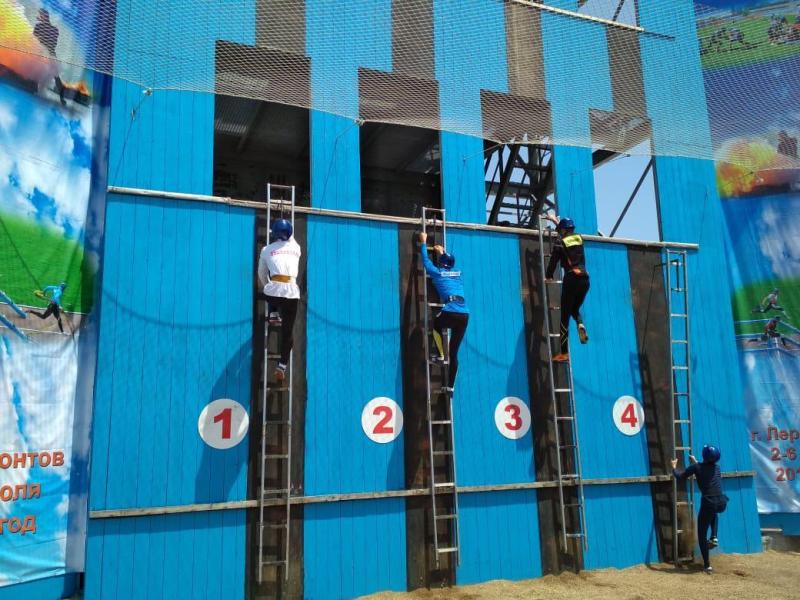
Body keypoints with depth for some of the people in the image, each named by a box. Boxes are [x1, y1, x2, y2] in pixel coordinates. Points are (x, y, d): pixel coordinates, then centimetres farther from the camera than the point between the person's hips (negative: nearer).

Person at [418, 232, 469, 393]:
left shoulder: (437, 272, 10)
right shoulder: (458, 273, 22)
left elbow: (426, 260, 26)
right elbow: (450, 261, 45)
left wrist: (423, 242, 37)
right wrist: (442, 252, 58)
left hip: (450, 312, -5)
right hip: (464, 314, 5)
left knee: (435, 324, 32)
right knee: (454, 353, 11)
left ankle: (440, 355, 20)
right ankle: (450, 386, 12)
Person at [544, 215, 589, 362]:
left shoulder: (560, 243, -1)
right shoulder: (578, 238, 15)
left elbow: (553, 261, 3)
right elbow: (568, 231, 37)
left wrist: (548, 277, 20)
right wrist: (556, 220, 51)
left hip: (571, 279, -5)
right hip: (584, 279, 5)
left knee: (565, 316, 1)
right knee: (575, 309, 25)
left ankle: (564, 353, 1)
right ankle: (581, 325, -12)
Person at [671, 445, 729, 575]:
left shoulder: (697, 467, -1)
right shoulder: (716, 466, 14)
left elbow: (680, 477, 6)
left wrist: (674, 467, 22)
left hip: (708, 504, -5)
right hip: (722, 503, 5)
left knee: (702, 535, 10)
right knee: (714, 512, 43)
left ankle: (707, 565, 6)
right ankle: (714, 538, 24)